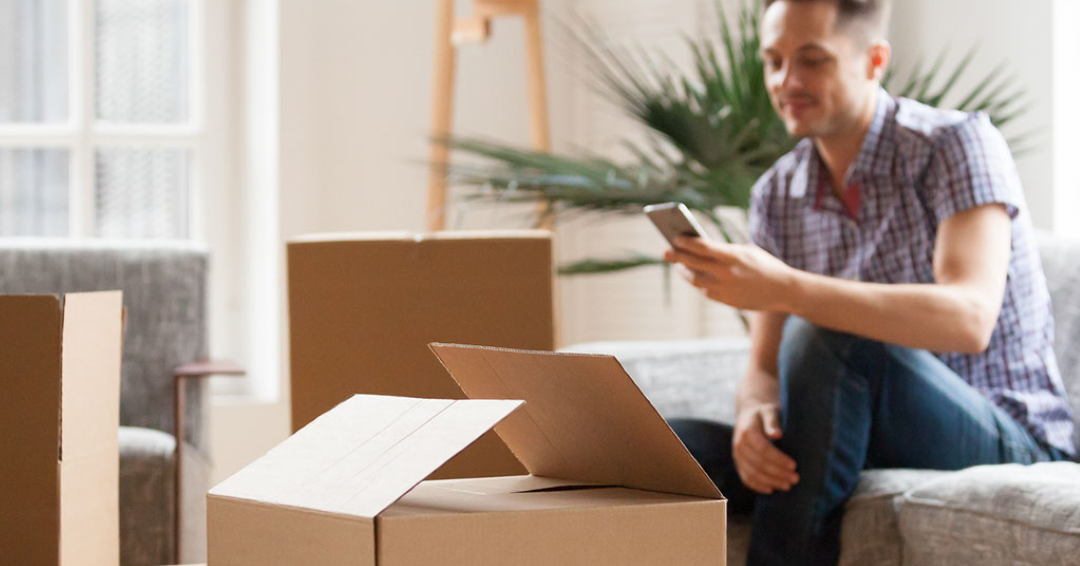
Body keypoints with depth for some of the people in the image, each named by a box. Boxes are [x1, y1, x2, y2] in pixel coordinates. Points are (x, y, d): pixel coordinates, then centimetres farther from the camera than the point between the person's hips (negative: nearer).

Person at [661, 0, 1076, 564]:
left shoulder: (956, 144, -10)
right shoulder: (776, 195, 8)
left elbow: (969, 319, -27)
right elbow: (766, 367, 7)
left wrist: (783, 289, -36)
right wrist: (754, 414, -21)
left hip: (1007, 441, -6)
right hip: (876, 453, 6)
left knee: (823, 337, -33)